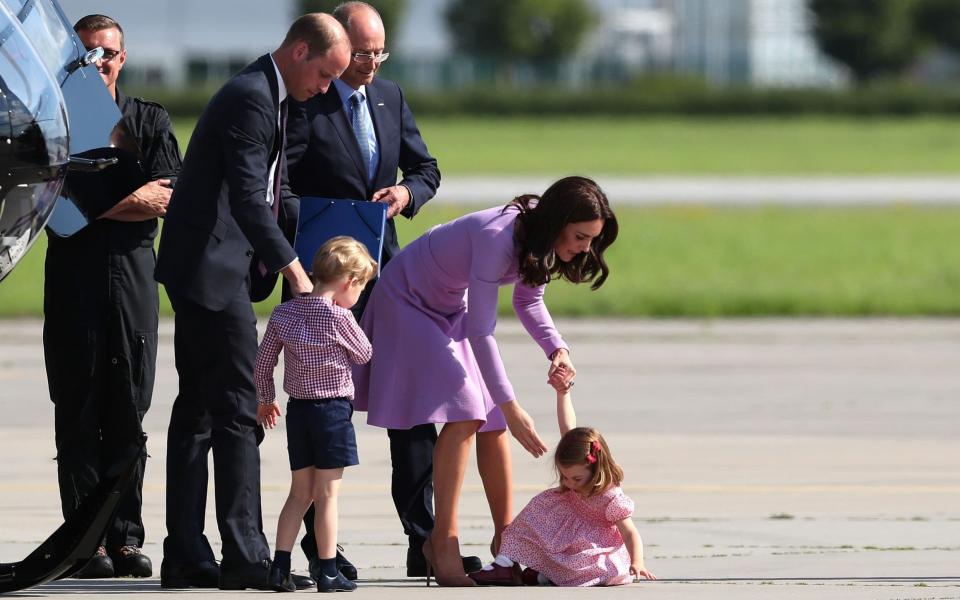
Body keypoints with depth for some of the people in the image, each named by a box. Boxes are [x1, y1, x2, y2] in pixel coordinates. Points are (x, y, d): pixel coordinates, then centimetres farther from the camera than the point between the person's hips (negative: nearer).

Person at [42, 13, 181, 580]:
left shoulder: (151, 121, 13)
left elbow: (168, 199, 0)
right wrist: (132, 198, -6)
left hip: (134, 275, 2)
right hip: (74, 276, -2)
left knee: (129, 416, 1)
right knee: (79, 415, -3)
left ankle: (126, 537, 3)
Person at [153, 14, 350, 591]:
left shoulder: (268, 99, 18)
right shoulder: (250, 99, -15)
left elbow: (276, 195, 25)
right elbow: (248, 198, -23)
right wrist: (295, 271, -24)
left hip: (213, 272, 11)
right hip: (212, 268, -11)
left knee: (198, 410, 10)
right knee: (237, 413, -10)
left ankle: (186, 556, 13)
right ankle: (245, 558, -10)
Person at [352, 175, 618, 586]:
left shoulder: (539, 240, -12)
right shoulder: (498, 239, -38)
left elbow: (528, 300, 5)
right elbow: (481, 332, -35)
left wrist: (556, 349, -14)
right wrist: (511, 407, -35)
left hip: (453, 306, 8)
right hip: (409, 301, -8)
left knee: (492, 422, 2)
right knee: (463, 415, -21)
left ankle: (505, 536, 12)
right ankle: (444, 541, -16)